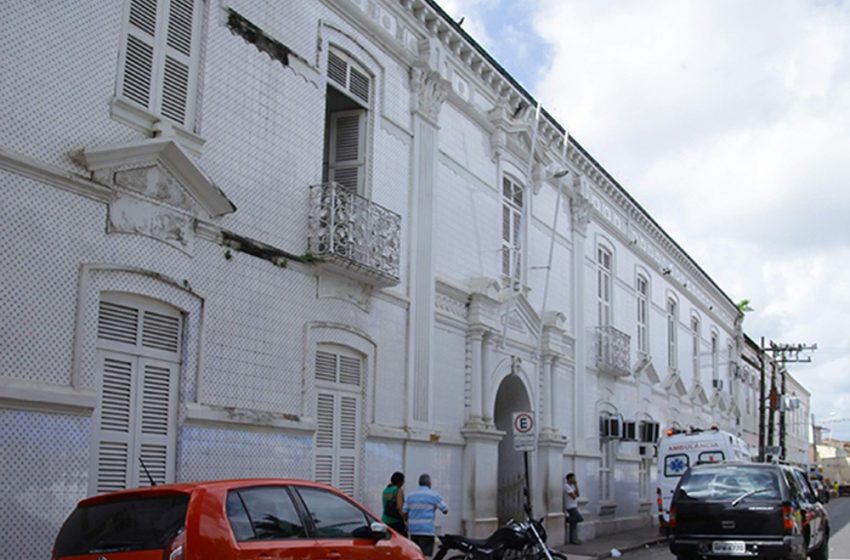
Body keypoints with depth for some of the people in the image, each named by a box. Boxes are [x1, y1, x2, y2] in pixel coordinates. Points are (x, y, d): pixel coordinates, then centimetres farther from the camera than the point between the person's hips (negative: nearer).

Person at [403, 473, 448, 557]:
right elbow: (445, 510, -2)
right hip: (427, 529, -6)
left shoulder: (410, 495, 9)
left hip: (413, 529, 6)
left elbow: (404, 512, 7)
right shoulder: (433, 495, -6)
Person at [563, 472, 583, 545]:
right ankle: (566, 519, -6)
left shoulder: (572, 486, 16)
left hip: (574, 506, 9)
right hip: (571, 507, -9)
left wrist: (576, 485, 3)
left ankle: (572, 540, 9)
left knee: (573, 523, 7)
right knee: (580, 518, -20)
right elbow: (573, 496, -19)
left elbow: (577, 495, 9)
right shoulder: (566, 486, -15)